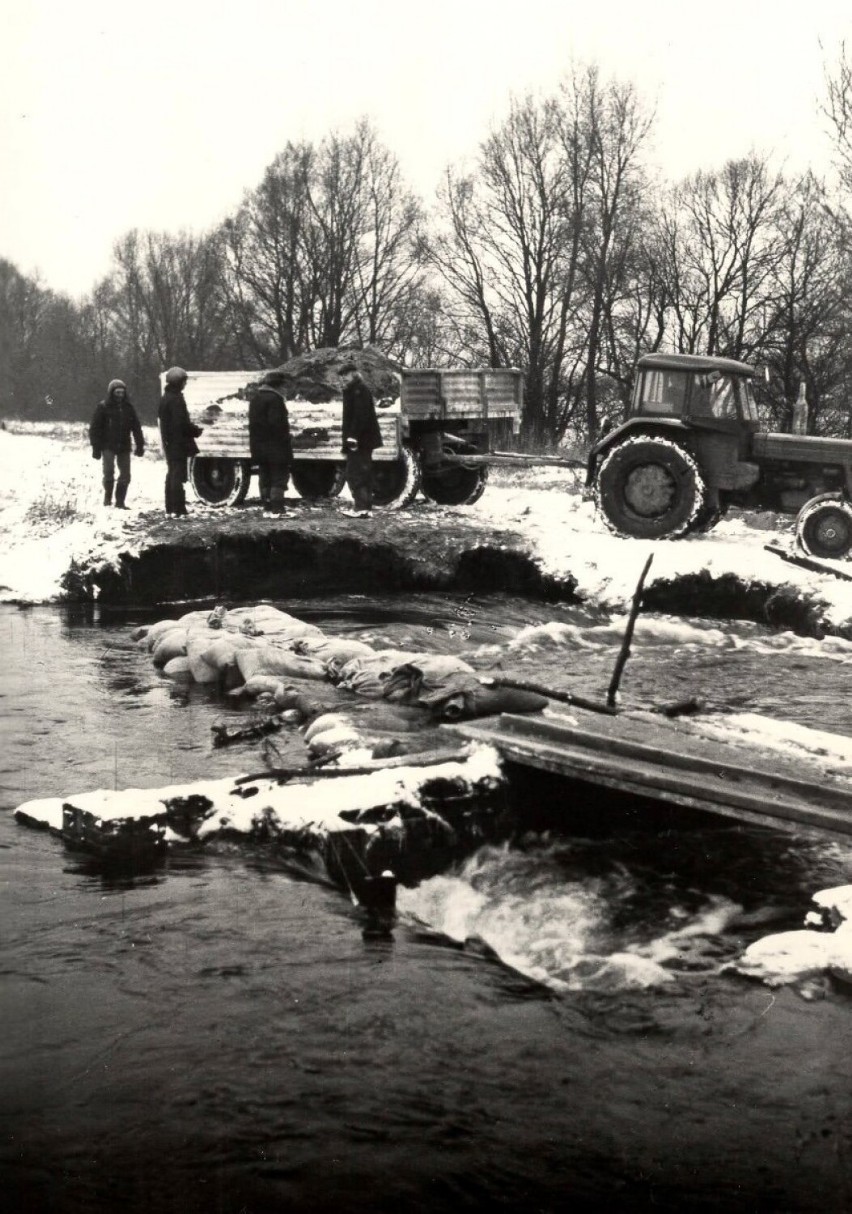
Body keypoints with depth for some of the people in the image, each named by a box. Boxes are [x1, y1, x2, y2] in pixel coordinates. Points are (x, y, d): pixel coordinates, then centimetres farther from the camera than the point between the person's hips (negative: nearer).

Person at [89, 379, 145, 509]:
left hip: (124, 446, 4)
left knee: (125, 475, 3)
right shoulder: (102, 407, -3)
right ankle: (107, 497, 2)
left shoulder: (128, 407, 9)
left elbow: (136, 427, 12)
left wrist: (140, 445, 5)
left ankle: (120, 501, 13)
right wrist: (96, 448, -9)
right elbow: (95, 428, -5)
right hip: (108, 446, -4)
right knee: (109, 471, -17)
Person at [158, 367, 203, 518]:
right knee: (178, 476, -7)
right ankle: (178, 510, -7)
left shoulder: (165, 397, 13)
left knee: (171, 474, 15)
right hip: (178, 443, -9)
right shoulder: (176, 399, -17)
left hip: (169, 443, 9)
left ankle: (170, 508, 19)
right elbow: (181, 423, -22)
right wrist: (196, 431, -7)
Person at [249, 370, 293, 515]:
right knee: (279, 476, -5)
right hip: (275, 446, -8)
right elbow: (277, 423, -21)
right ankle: (277, 509, -10)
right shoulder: (274, 399, -14)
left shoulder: (255, 399, 14)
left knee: (265, 477, 12)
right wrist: (285, 442, -16)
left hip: (259, 447, 8)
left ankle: (268, 508, 14)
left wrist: (254, 446, 18)